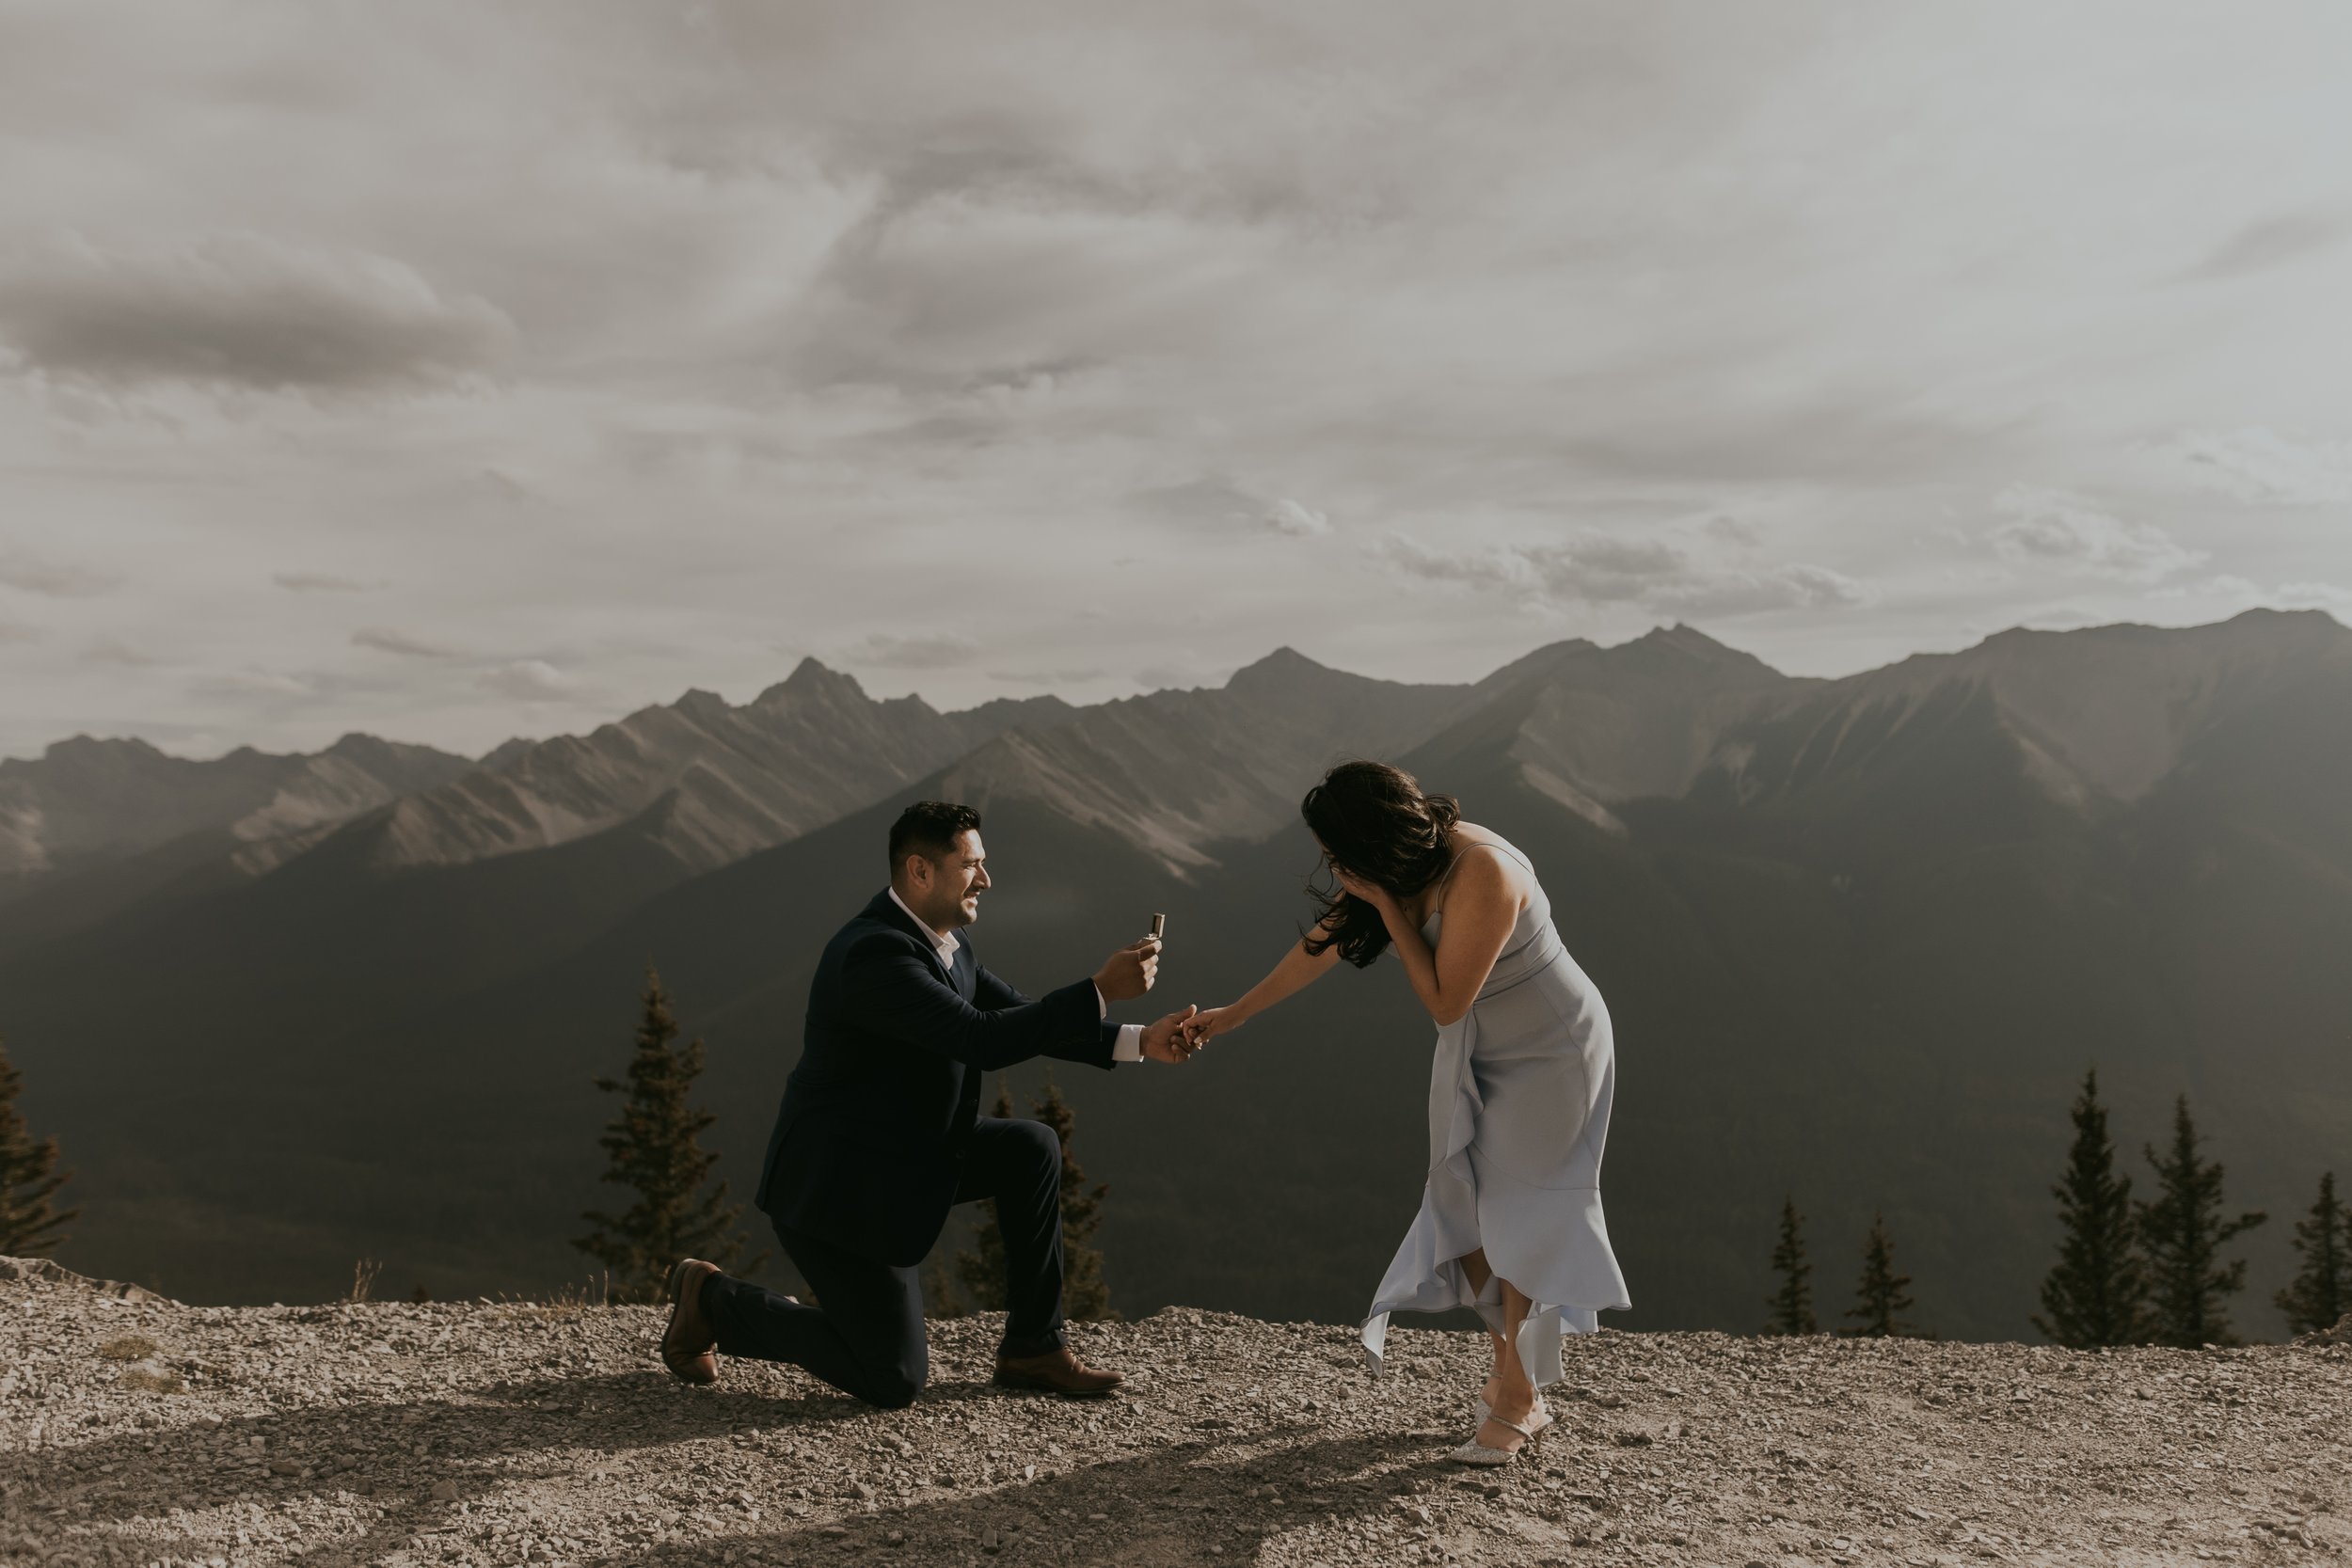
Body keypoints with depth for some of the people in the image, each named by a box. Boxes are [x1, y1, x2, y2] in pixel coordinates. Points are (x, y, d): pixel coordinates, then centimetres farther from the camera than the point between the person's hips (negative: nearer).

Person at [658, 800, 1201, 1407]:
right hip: (837, 1182, -10)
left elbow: (1020, 1018, 6)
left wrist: (1139, 1042, -5)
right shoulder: (874, 953, -28)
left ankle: (1032, 1347, 10)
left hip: (905, 1154, 10)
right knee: (895, 1383, -4)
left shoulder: (945, 940, 3)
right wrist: (1102, 989, -32)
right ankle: (714, 1300, 12)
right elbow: (982, 1038, -35)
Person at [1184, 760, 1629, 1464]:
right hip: (1475, 1052, 7)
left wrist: (1386, 905, -28)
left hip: (1550, 1051, -7)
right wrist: (1232, 1016, 14)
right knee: (1461, 1210, 2)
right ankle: (1514, 1368, 16)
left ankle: (1516, 1401, 1)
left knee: (1516, 1214, -8)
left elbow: (1444, 1002, -26)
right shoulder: (1393, 868, -8)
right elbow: (1321, 945, 7)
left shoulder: (1482, 876, -33)